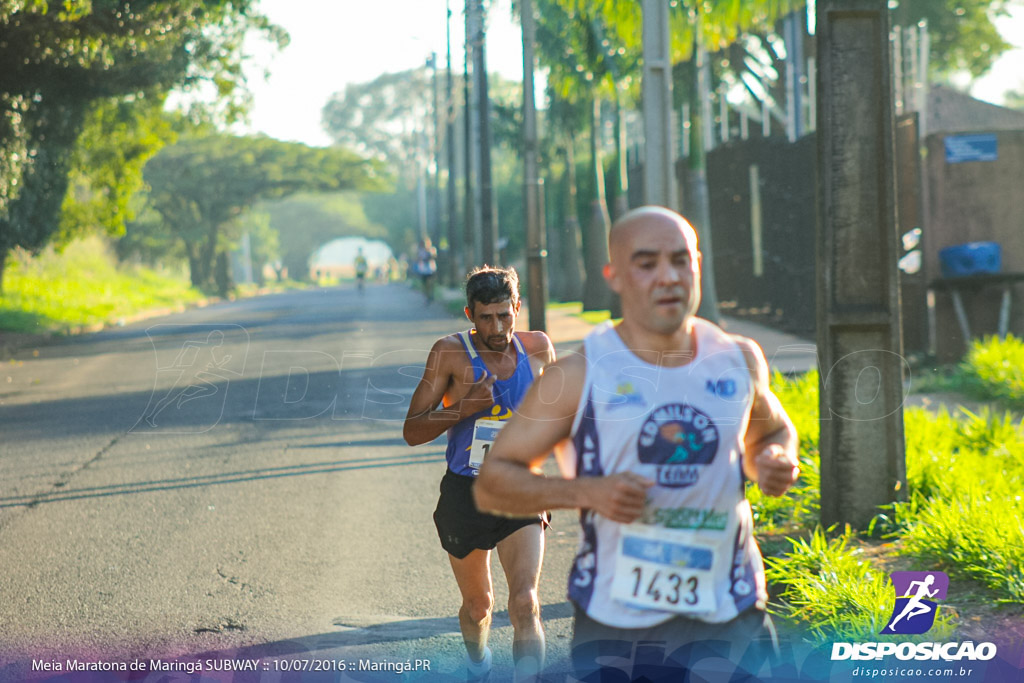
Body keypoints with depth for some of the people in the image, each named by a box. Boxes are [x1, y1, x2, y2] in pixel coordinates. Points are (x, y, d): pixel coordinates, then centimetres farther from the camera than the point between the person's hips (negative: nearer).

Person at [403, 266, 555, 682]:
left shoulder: (538, 348, -2)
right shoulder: (451, 353, -11)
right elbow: (412, 432, -11)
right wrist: (463, 408, -24)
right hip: (464, 494, -1)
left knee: (525, 604, -18)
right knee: (477, 605, 17)